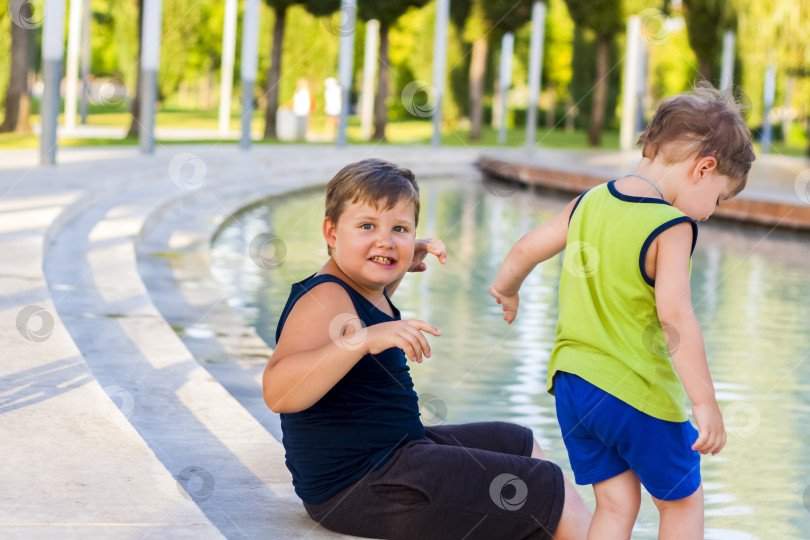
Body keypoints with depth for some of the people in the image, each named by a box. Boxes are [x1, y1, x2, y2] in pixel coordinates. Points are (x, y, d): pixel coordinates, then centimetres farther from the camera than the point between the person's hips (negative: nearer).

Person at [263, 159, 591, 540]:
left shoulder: (360, 289, 10)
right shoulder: (325, 300, -22)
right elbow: (277, 390, -39)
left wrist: (404, 264, 19)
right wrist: (364, 339, -47)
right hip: (360, 488, -12)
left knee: (519, 445, 30)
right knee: (554, 495, -9)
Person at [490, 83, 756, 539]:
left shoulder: (589, 203, 4)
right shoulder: (671, 227, -17)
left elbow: (527, 249, 14)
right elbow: (674, 316, -26)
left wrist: (506, 289, 35)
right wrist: (705, 402, -24)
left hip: (572, 383, 6)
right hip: (639, 393, -6)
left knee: (617, 503, 14)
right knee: (683, 501, 14)